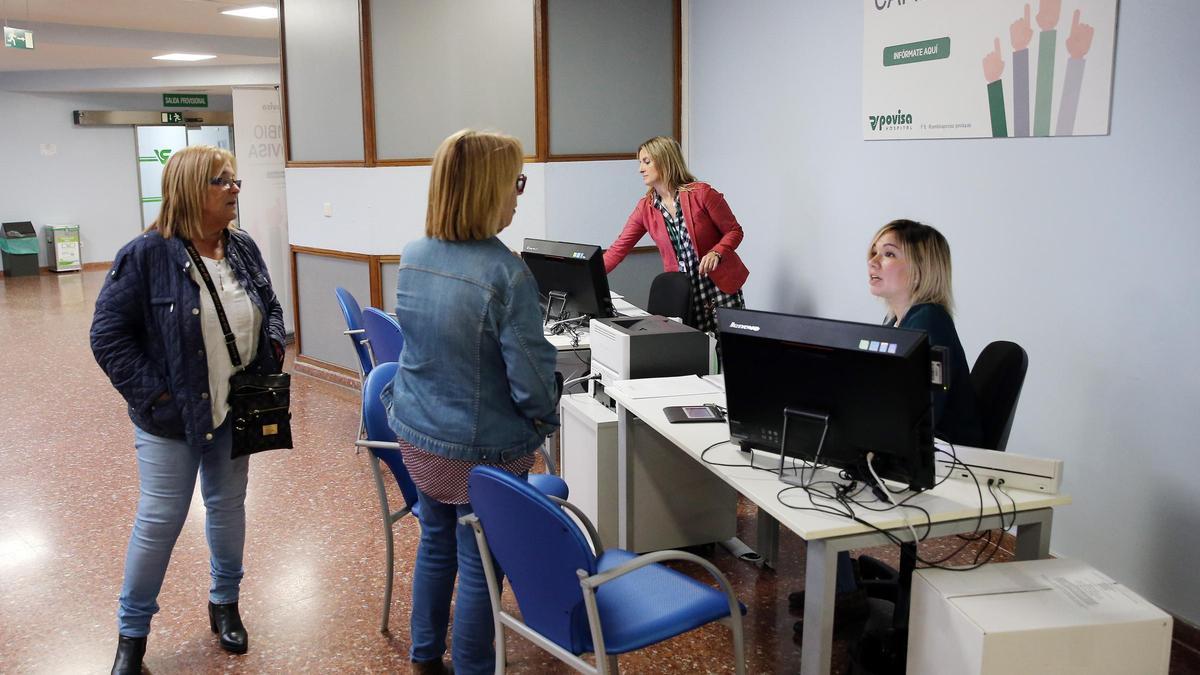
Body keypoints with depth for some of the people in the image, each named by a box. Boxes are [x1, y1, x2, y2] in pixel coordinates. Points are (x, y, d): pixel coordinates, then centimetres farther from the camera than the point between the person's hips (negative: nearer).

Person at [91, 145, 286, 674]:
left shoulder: (244, 250, 1)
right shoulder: (146, 255, -15)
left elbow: (271, 309, 16)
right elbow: (108, 336, -13)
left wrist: (273, 353, -1)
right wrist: (151, 397, -17)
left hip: (235, 413, 5)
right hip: (172, 416, -5)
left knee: (228, 506, 16)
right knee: (160, 520, 4)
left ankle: (225, 602, 37)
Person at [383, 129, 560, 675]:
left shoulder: (413, 258, -3)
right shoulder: (505, 272, -25)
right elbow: (531, 379, -22)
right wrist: (548, 416, -2)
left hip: (418, 436, 7)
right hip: (483, 451, -7)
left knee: (435, 543, 24)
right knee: (479, 566, 10)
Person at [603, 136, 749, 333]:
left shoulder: (702, 193, -9)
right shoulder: (645, 208, 2)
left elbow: (734, 231, -1)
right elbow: (618, 249, 1)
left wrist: (716, 253, -20)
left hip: (719, 286, -3)